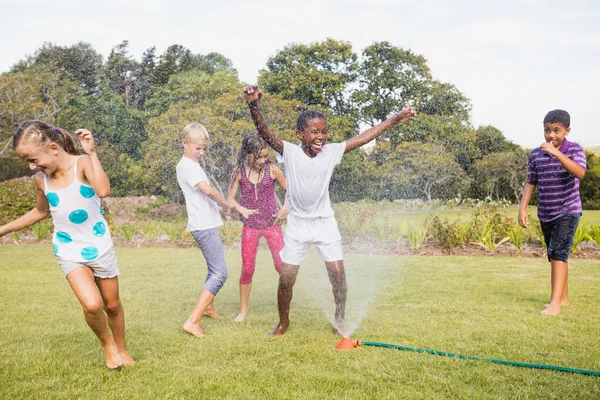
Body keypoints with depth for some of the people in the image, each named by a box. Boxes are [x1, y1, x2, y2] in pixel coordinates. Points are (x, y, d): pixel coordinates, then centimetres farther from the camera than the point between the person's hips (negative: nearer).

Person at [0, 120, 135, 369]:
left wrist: (91, 152, -35)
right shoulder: (40, 179, -5)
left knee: (112, 305, 13)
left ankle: (121, 348, 38)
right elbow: (41, 211, 15)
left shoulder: (82, 164, -18)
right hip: (69, 252, 2)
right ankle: (106, 343, 12)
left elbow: (103, 191, -39)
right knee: (92, 305, -18)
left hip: (100, 247, -2)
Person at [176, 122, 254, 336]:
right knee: (220, 273, -14)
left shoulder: (192, 165, 16)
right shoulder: (187, 166, -15)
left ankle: (207, 306, 42)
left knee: (214, 269, 24)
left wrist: (221, 206, 10)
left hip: (206, 225, 10)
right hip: (204, 226, -10)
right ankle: (193, 321, -17)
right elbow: (208, 190, -28)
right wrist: (229, 205, -16)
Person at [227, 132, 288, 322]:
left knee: (282, 266, 1)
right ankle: (243, 310, 17)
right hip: (250, 227, 0)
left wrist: (285, 208, -7)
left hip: (272, 225, 0)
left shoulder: (273, 170, -6)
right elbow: (230, 199, 0)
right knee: (247, 269, 3)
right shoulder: (239, 173, -5)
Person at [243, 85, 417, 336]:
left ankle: (340, 320, 23)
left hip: (325, 223, 2)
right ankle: (283, 323, 26)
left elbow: (364, 137, -6)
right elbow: (265, 133, -30)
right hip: (298, 225, -1)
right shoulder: (290, 152, -16)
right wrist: (253, 106, -49)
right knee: (286, 279, 2)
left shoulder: (331, 152, -10)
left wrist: (395, 119, -4)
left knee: (338, 274, 1)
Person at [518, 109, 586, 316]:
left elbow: (580, 173, -28)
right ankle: (563, 296, 27)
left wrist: (556, 153, -36)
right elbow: (530, 183, 7)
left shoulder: (575, 150, -9)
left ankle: (555, 303, -15)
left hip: (568, 211, -5)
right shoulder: (535, 154, 1)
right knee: (555, 255, 13)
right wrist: (523, 208, -2)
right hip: (545, 214, 5)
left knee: (558, 253, -16)